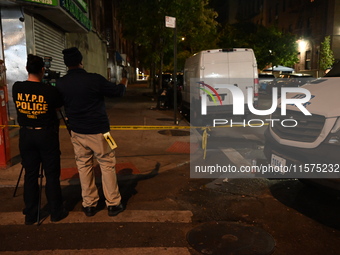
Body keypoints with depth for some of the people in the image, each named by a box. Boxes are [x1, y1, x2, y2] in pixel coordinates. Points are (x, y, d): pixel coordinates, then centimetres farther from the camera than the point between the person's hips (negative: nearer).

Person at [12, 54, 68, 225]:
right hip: (46, 135, -4)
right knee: (52, 174, 7)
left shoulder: (17, 88, -4)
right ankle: (56, 212, 17)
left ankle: (30, 215, 21)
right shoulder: (49, 90, -16)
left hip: (26, 135, 4)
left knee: (30, 174, 12)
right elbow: (59, 105, 2)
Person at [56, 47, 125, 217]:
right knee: (107, 166, 6)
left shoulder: (60, 84, -2)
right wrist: (123, 85, 17)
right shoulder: (94, 79, -15)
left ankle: (89, 205, 21)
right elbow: (117, 92, -3)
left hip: (77, 132, 4)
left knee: (84, 167, 13)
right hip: (98, 131, -4)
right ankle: (113, 204, 14)